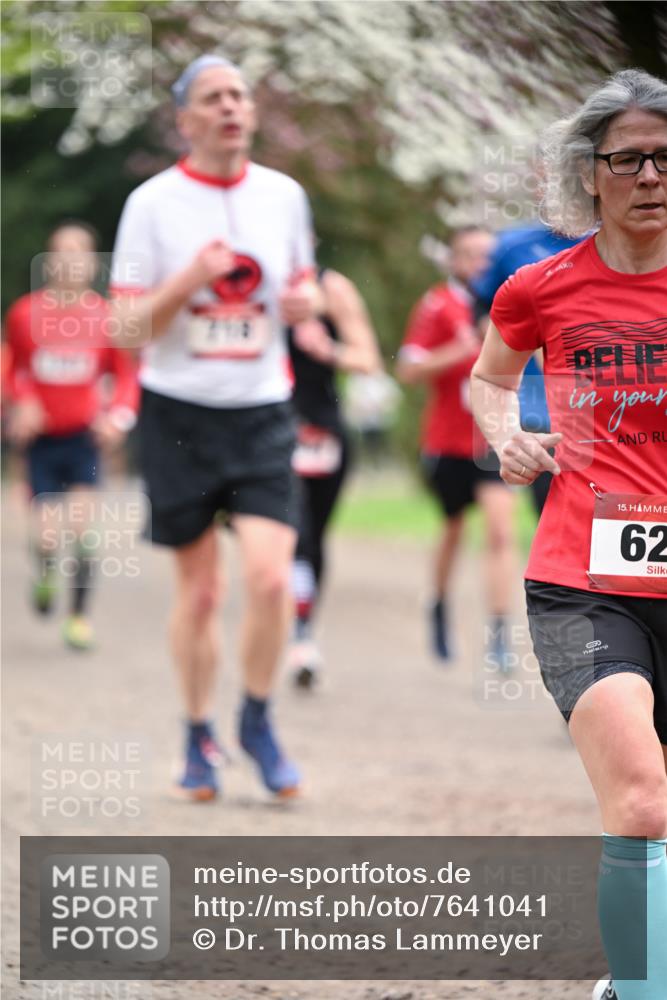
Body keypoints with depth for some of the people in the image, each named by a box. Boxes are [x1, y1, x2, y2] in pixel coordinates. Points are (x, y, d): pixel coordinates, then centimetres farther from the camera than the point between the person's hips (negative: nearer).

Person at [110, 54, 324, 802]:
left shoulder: (283, 196, 5)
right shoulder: (152, 204, -4)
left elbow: (303, 285, 20)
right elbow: (130, 327, -5)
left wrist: (305, 301, -4)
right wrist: (191, 278, -20)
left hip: (261, 412, 2)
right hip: (178, 414, -2)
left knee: (269, 576, -12)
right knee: (198, 590, 4)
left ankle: (257, 720, 9)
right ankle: (199, 735, 22)